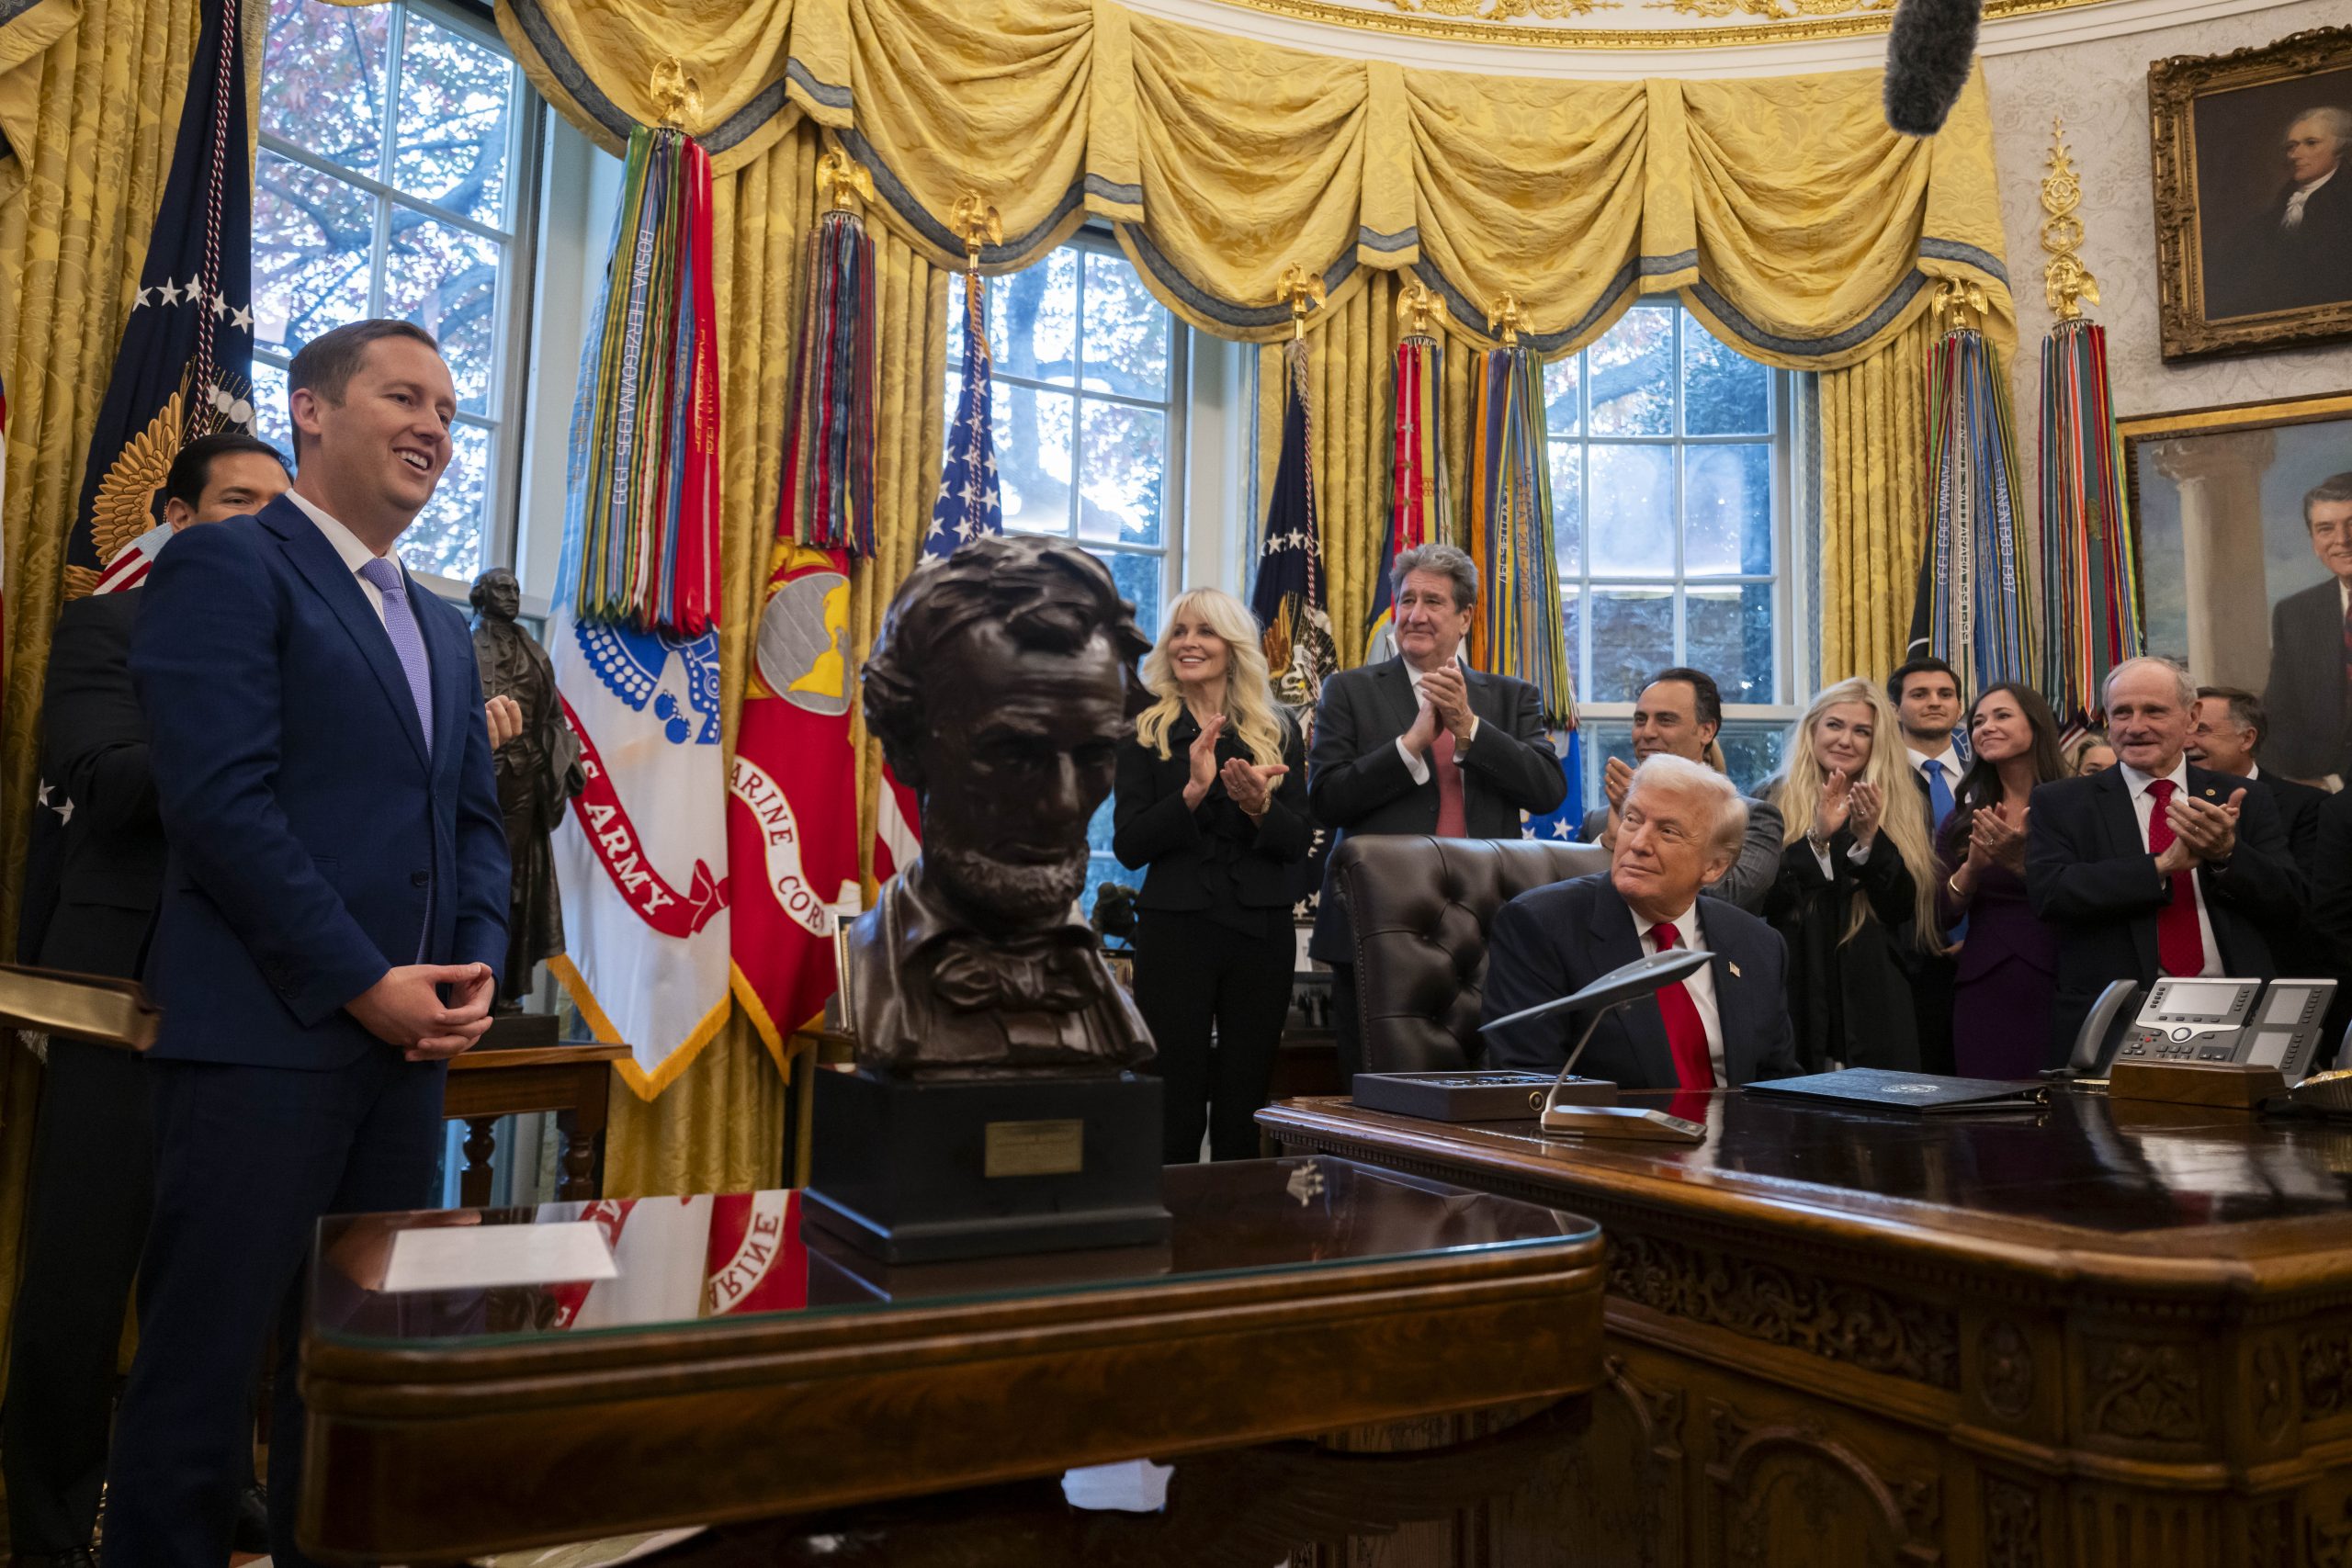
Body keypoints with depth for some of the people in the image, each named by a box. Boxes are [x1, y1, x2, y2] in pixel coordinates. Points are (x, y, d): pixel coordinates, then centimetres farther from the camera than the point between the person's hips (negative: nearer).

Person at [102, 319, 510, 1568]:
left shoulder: (442, 626, 20)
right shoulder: (228, 565, -3)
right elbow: (220, 801, -14)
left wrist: (475, 972, 1)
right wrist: (363, 983, -15)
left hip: (405, 1041, 7)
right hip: (263, 1036, -7)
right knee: (203, 1363, 2)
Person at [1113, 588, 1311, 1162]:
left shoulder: (1277, 730, 8)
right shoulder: (1145, 732, 4)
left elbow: (1300, 843, 4)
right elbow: (1128, 846, -5)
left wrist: (1258, 806, -16)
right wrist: (1192, 792, -19)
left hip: (1260, 931, 2)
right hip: (1173, 928, -2)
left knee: (1246, 1105, 8)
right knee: (1172, 1103, 0)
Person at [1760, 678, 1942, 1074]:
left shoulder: (1899, 810, 10)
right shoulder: (1772, 802, 2)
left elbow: (1903, 908, -2)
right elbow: (1758, 899, -10)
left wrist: (1869, 838, -16)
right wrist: (1816, 837, -22)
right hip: (1793, 1001, -2)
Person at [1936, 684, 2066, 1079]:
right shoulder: (1965, 820, 9)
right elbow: (1942, 914, 4)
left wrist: (2022, 860, -21)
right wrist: (1973, 865, -12)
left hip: (2059, 985, -3)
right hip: (1984, 991, 3)